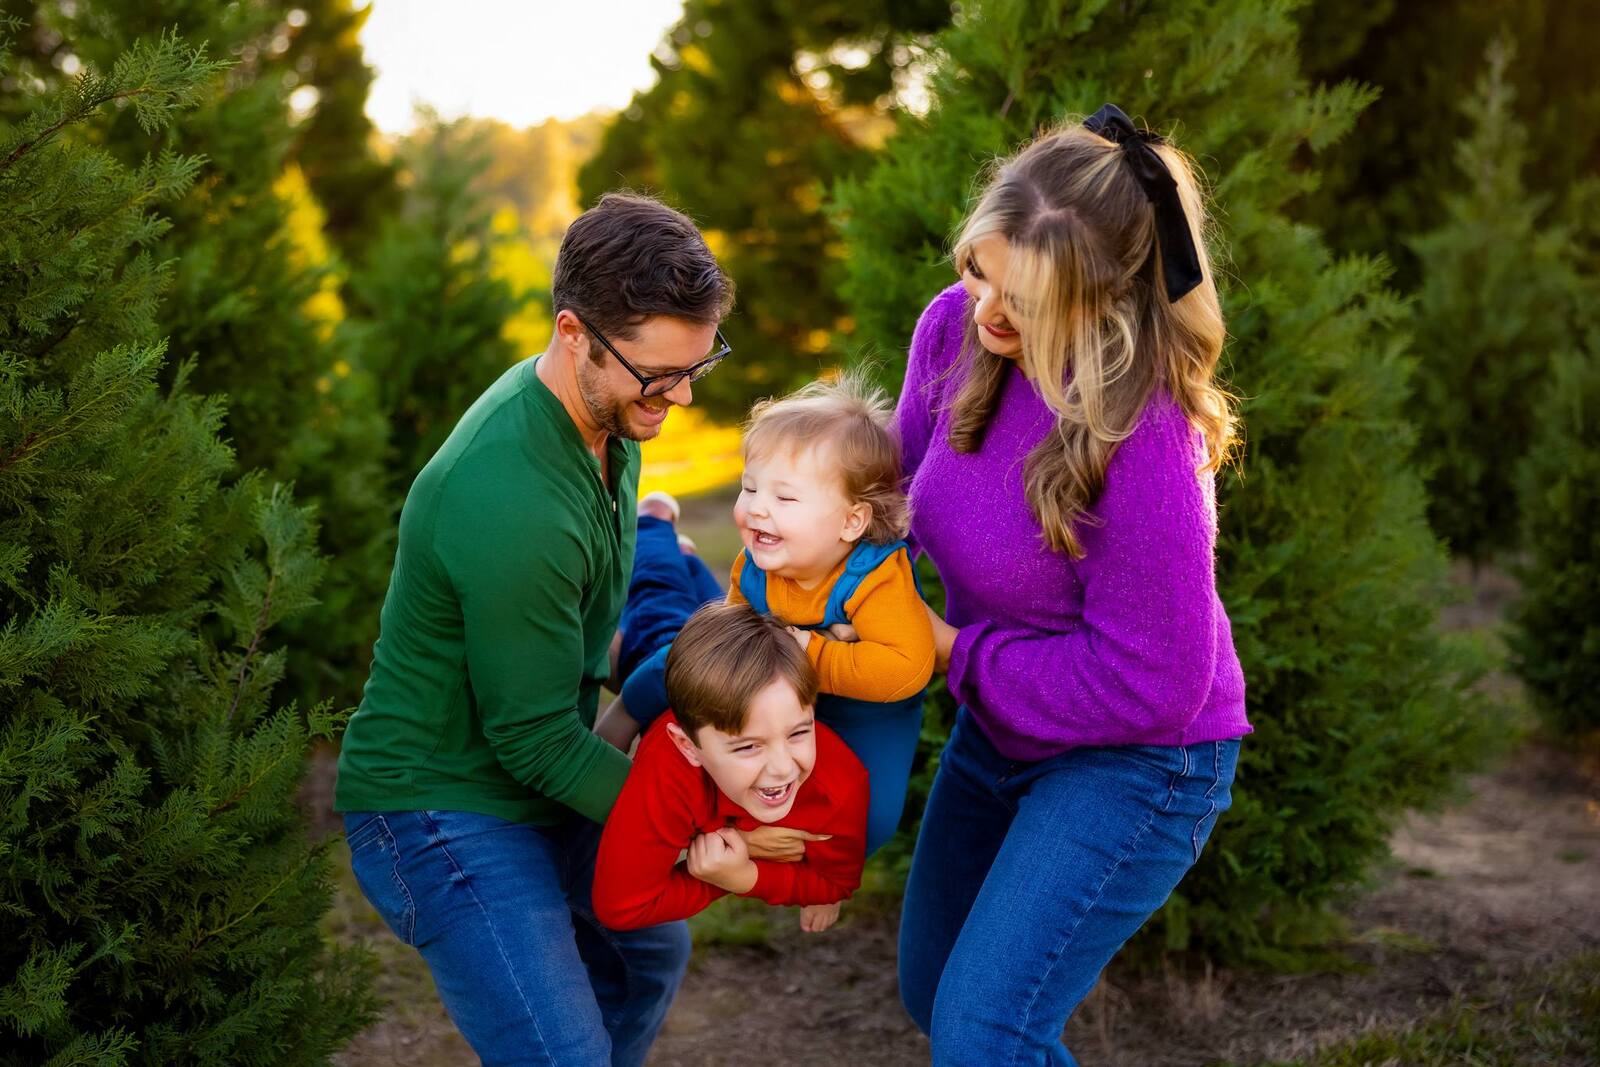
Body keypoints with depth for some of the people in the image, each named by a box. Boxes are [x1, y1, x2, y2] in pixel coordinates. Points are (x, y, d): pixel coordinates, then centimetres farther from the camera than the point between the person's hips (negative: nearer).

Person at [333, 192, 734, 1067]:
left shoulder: (608, 409, -5)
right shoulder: (512, 505, -34)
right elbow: (534, 739, -24)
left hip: (536, 778, 10)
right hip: (444, 809, -9)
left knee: (651, 953, 24)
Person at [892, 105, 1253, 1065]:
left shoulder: (1146, 450, -35)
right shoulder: (957, 328, -15)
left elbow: (1149, 687, -27)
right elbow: (906, 464, 7)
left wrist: (957, 651, -21)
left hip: (1138, 760, -8)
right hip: (997, 730, 8)